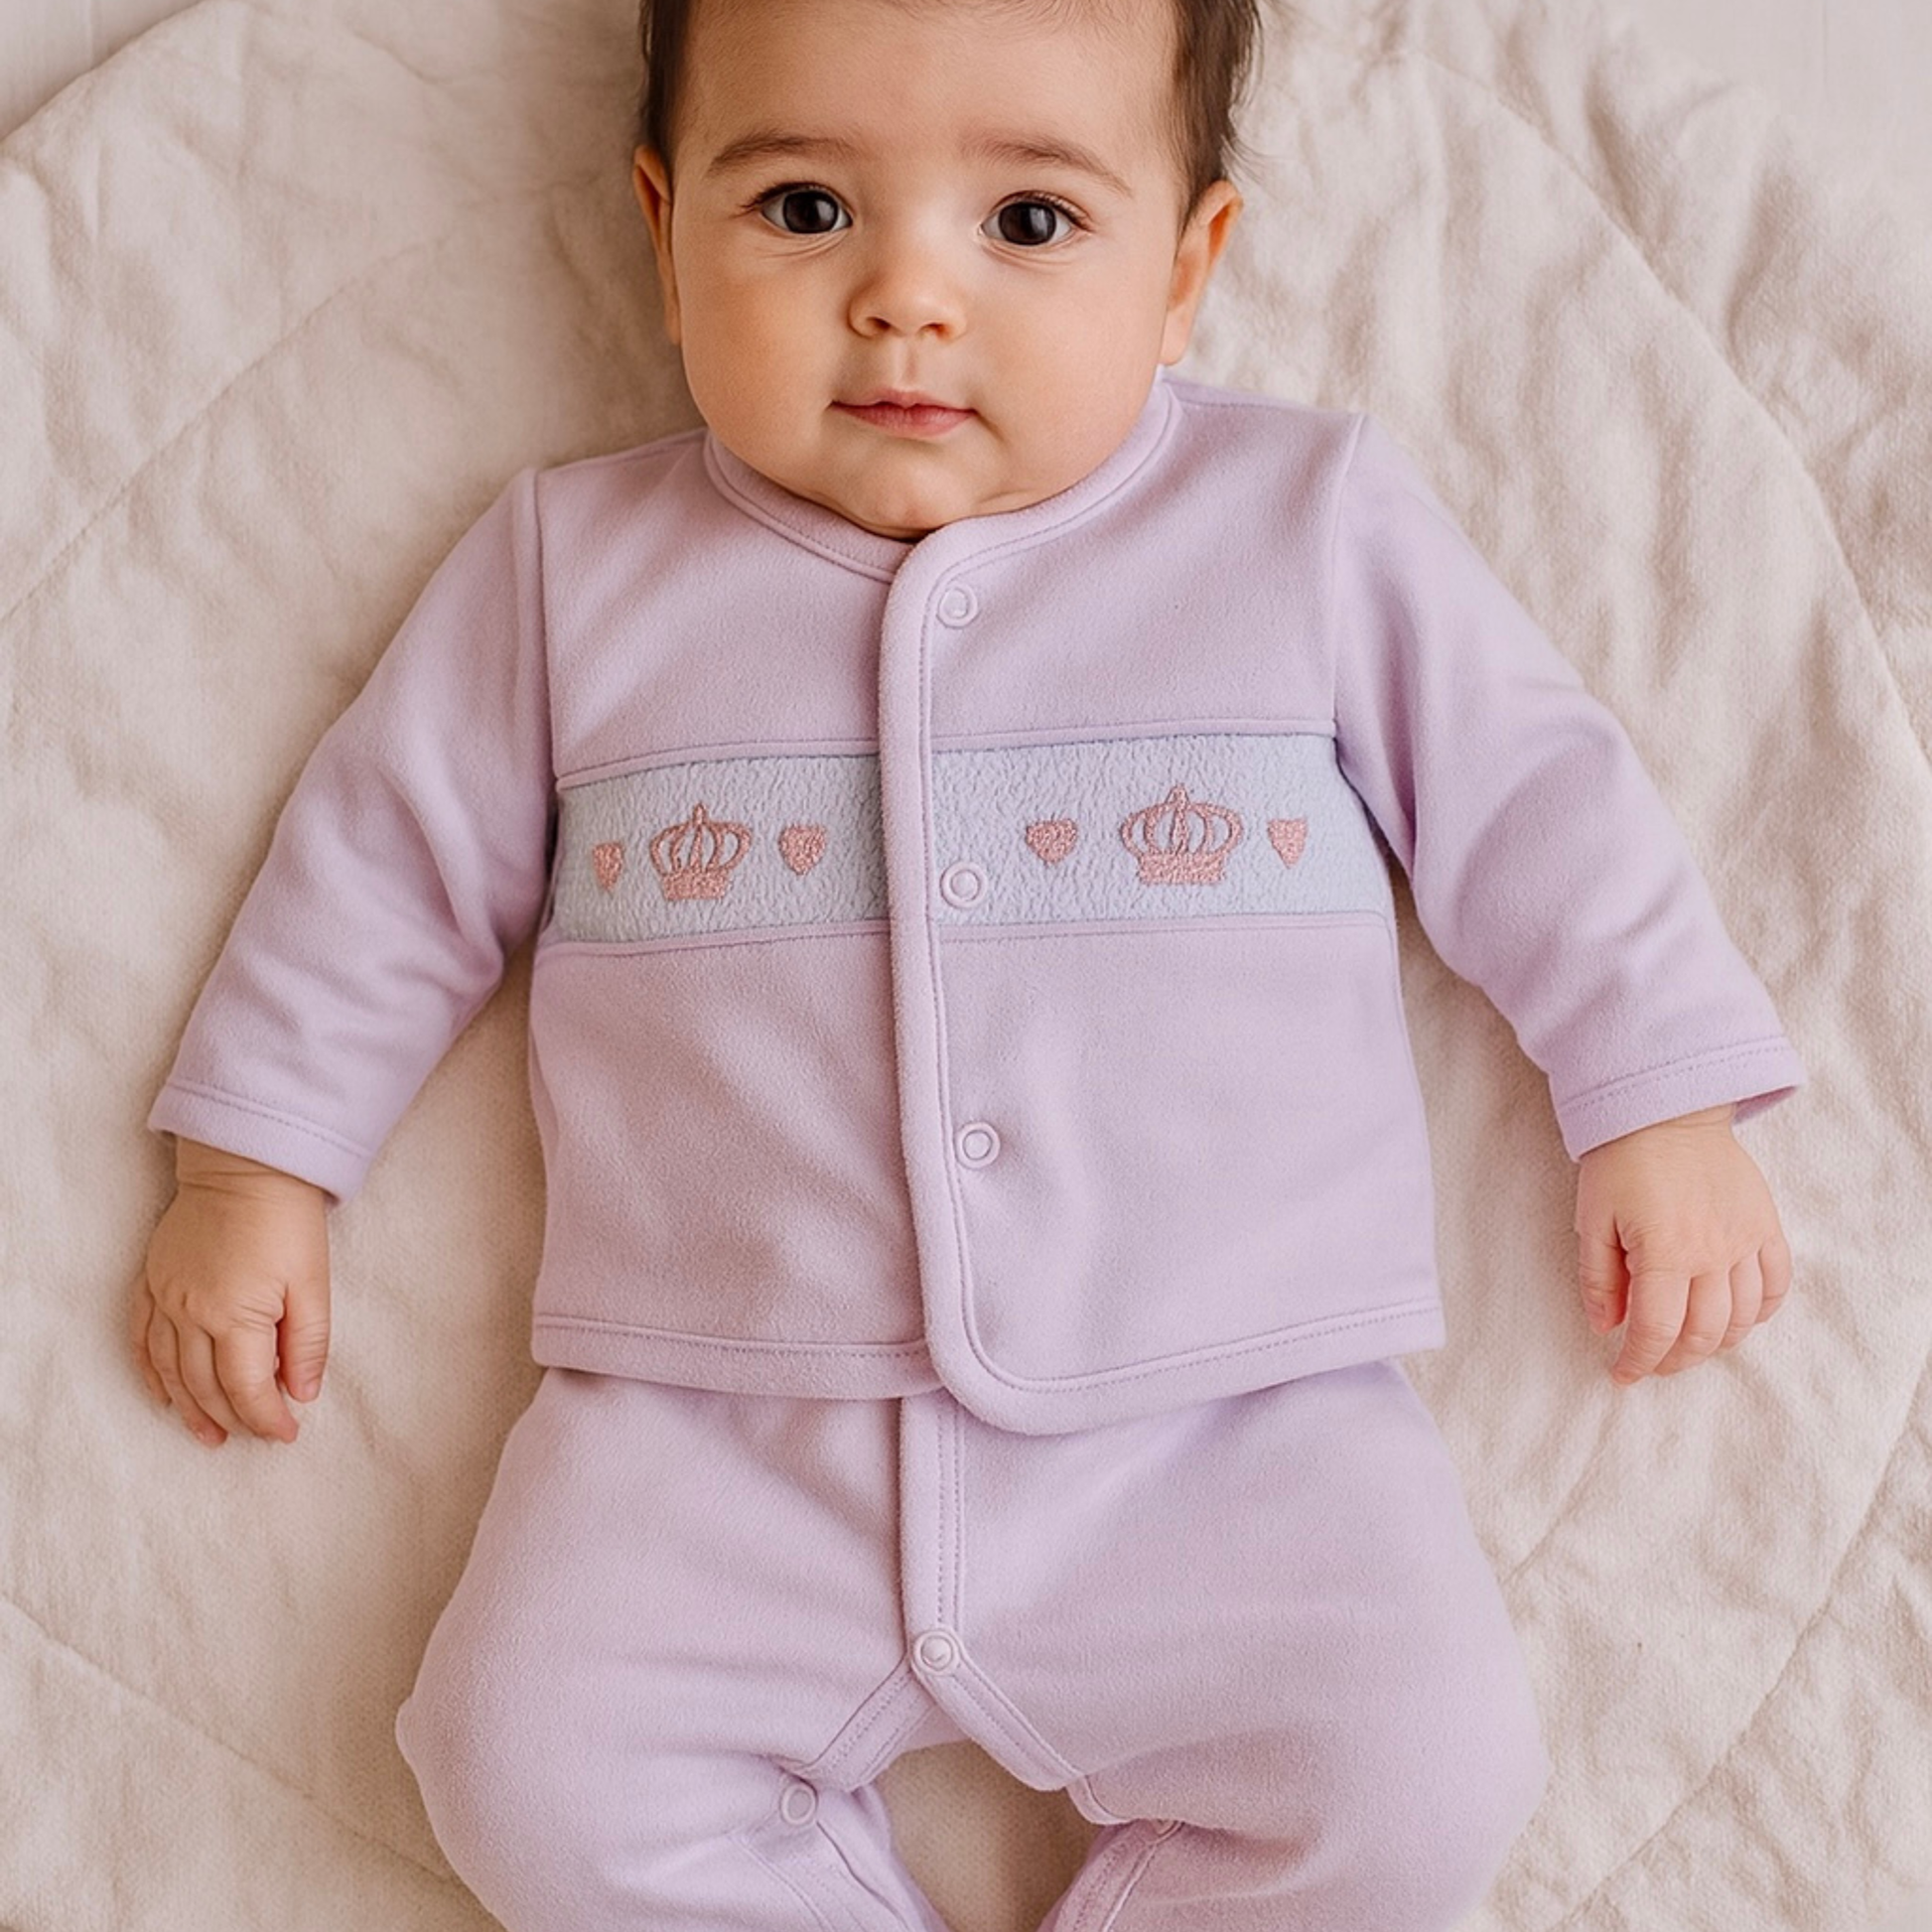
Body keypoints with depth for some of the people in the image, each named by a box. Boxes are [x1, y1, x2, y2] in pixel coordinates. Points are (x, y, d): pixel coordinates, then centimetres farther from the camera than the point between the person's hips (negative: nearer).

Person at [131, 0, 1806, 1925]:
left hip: (1230, 1423, 0)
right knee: (533, 1768, -15)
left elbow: (1531, 789, 10)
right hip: (719, 1442, 1)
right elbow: (390, 846, 14)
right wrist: (251, 1164, 12)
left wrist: (1660, 1103, 6)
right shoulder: (577, 568, 7)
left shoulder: (1315, 519, 4)